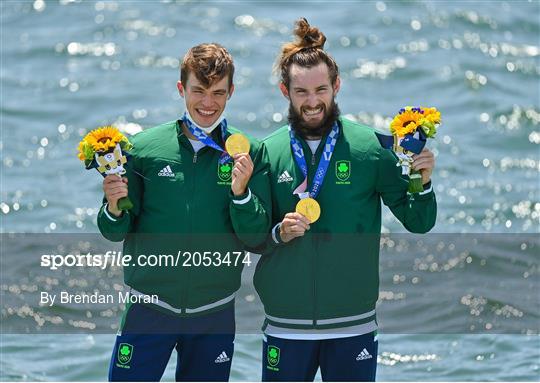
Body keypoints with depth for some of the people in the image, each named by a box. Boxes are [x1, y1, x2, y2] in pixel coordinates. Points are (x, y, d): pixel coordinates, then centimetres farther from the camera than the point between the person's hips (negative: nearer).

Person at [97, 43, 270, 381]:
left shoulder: (249, 153, -2)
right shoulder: (144, 148, -2)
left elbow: (256, 237, -5)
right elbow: (116, 233, 2)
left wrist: (241, 193, -21)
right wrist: (115, 208, -19)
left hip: (215, 312, 1)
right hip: (150, 306, -1)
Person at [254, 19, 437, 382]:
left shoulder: (369, 147, -2)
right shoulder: (268, 151, 2)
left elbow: (419, 223, 1)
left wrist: (422, 184, -17)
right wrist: (279, 233, -13)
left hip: (353, 324, -1)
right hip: (285, 324, 1)